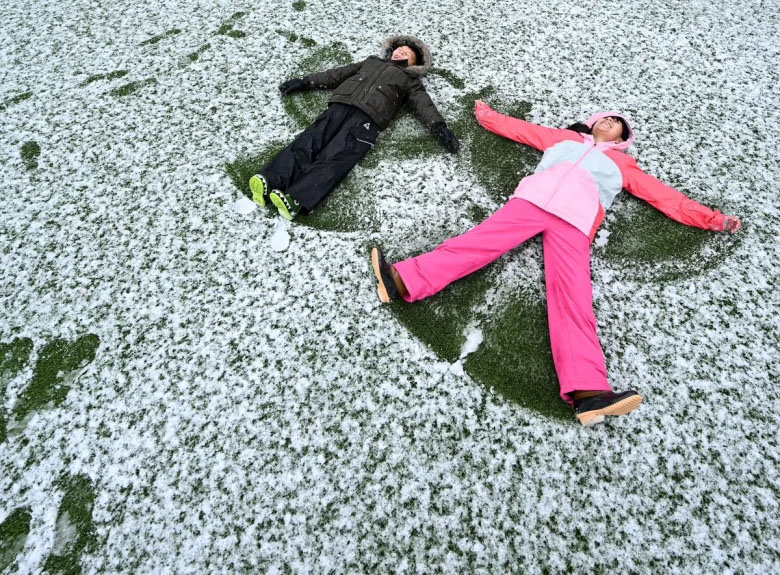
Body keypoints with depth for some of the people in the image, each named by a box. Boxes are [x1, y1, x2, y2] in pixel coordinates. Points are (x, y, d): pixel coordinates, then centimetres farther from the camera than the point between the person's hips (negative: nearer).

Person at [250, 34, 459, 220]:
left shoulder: (410, 81, 28)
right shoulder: (372, 61, 38)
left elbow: (424, 104, 11)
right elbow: (336, 74, 34)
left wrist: (439, 126, -8)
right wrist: (304, 82, 28)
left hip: (368, 118, -4)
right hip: (340, 106, 4)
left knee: (335, 158, -28)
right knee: (308, 143, -21)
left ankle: (296, 200, -48)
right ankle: (269, 182, -39)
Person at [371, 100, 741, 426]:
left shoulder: (622, 164, 32)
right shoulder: (564, 138, 35)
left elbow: (663, 195, 29)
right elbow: (520, 128, 40)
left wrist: (711, 219, 25)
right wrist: (487, 115, 46)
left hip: (574, 221, -2)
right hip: (531, 201, 2)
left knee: (572, 297, -23)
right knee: (478, 241, -22)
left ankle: (587, 391, -39)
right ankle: (405, 281, -35)